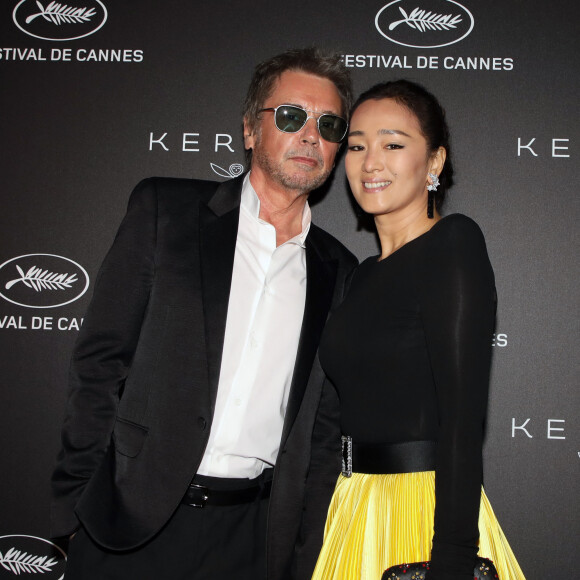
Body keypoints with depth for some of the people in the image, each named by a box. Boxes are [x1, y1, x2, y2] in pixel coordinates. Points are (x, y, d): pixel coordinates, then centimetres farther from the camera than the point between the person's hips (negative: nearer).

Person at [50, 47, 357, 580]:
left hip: (255, 536, 2)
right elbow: (100, 359, -2)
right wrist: (77, 498, -5)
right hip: (133, 520, -2)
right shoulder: (164, 209, 0)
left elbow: (324, 421, 10)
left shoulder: (338, 271, 7)